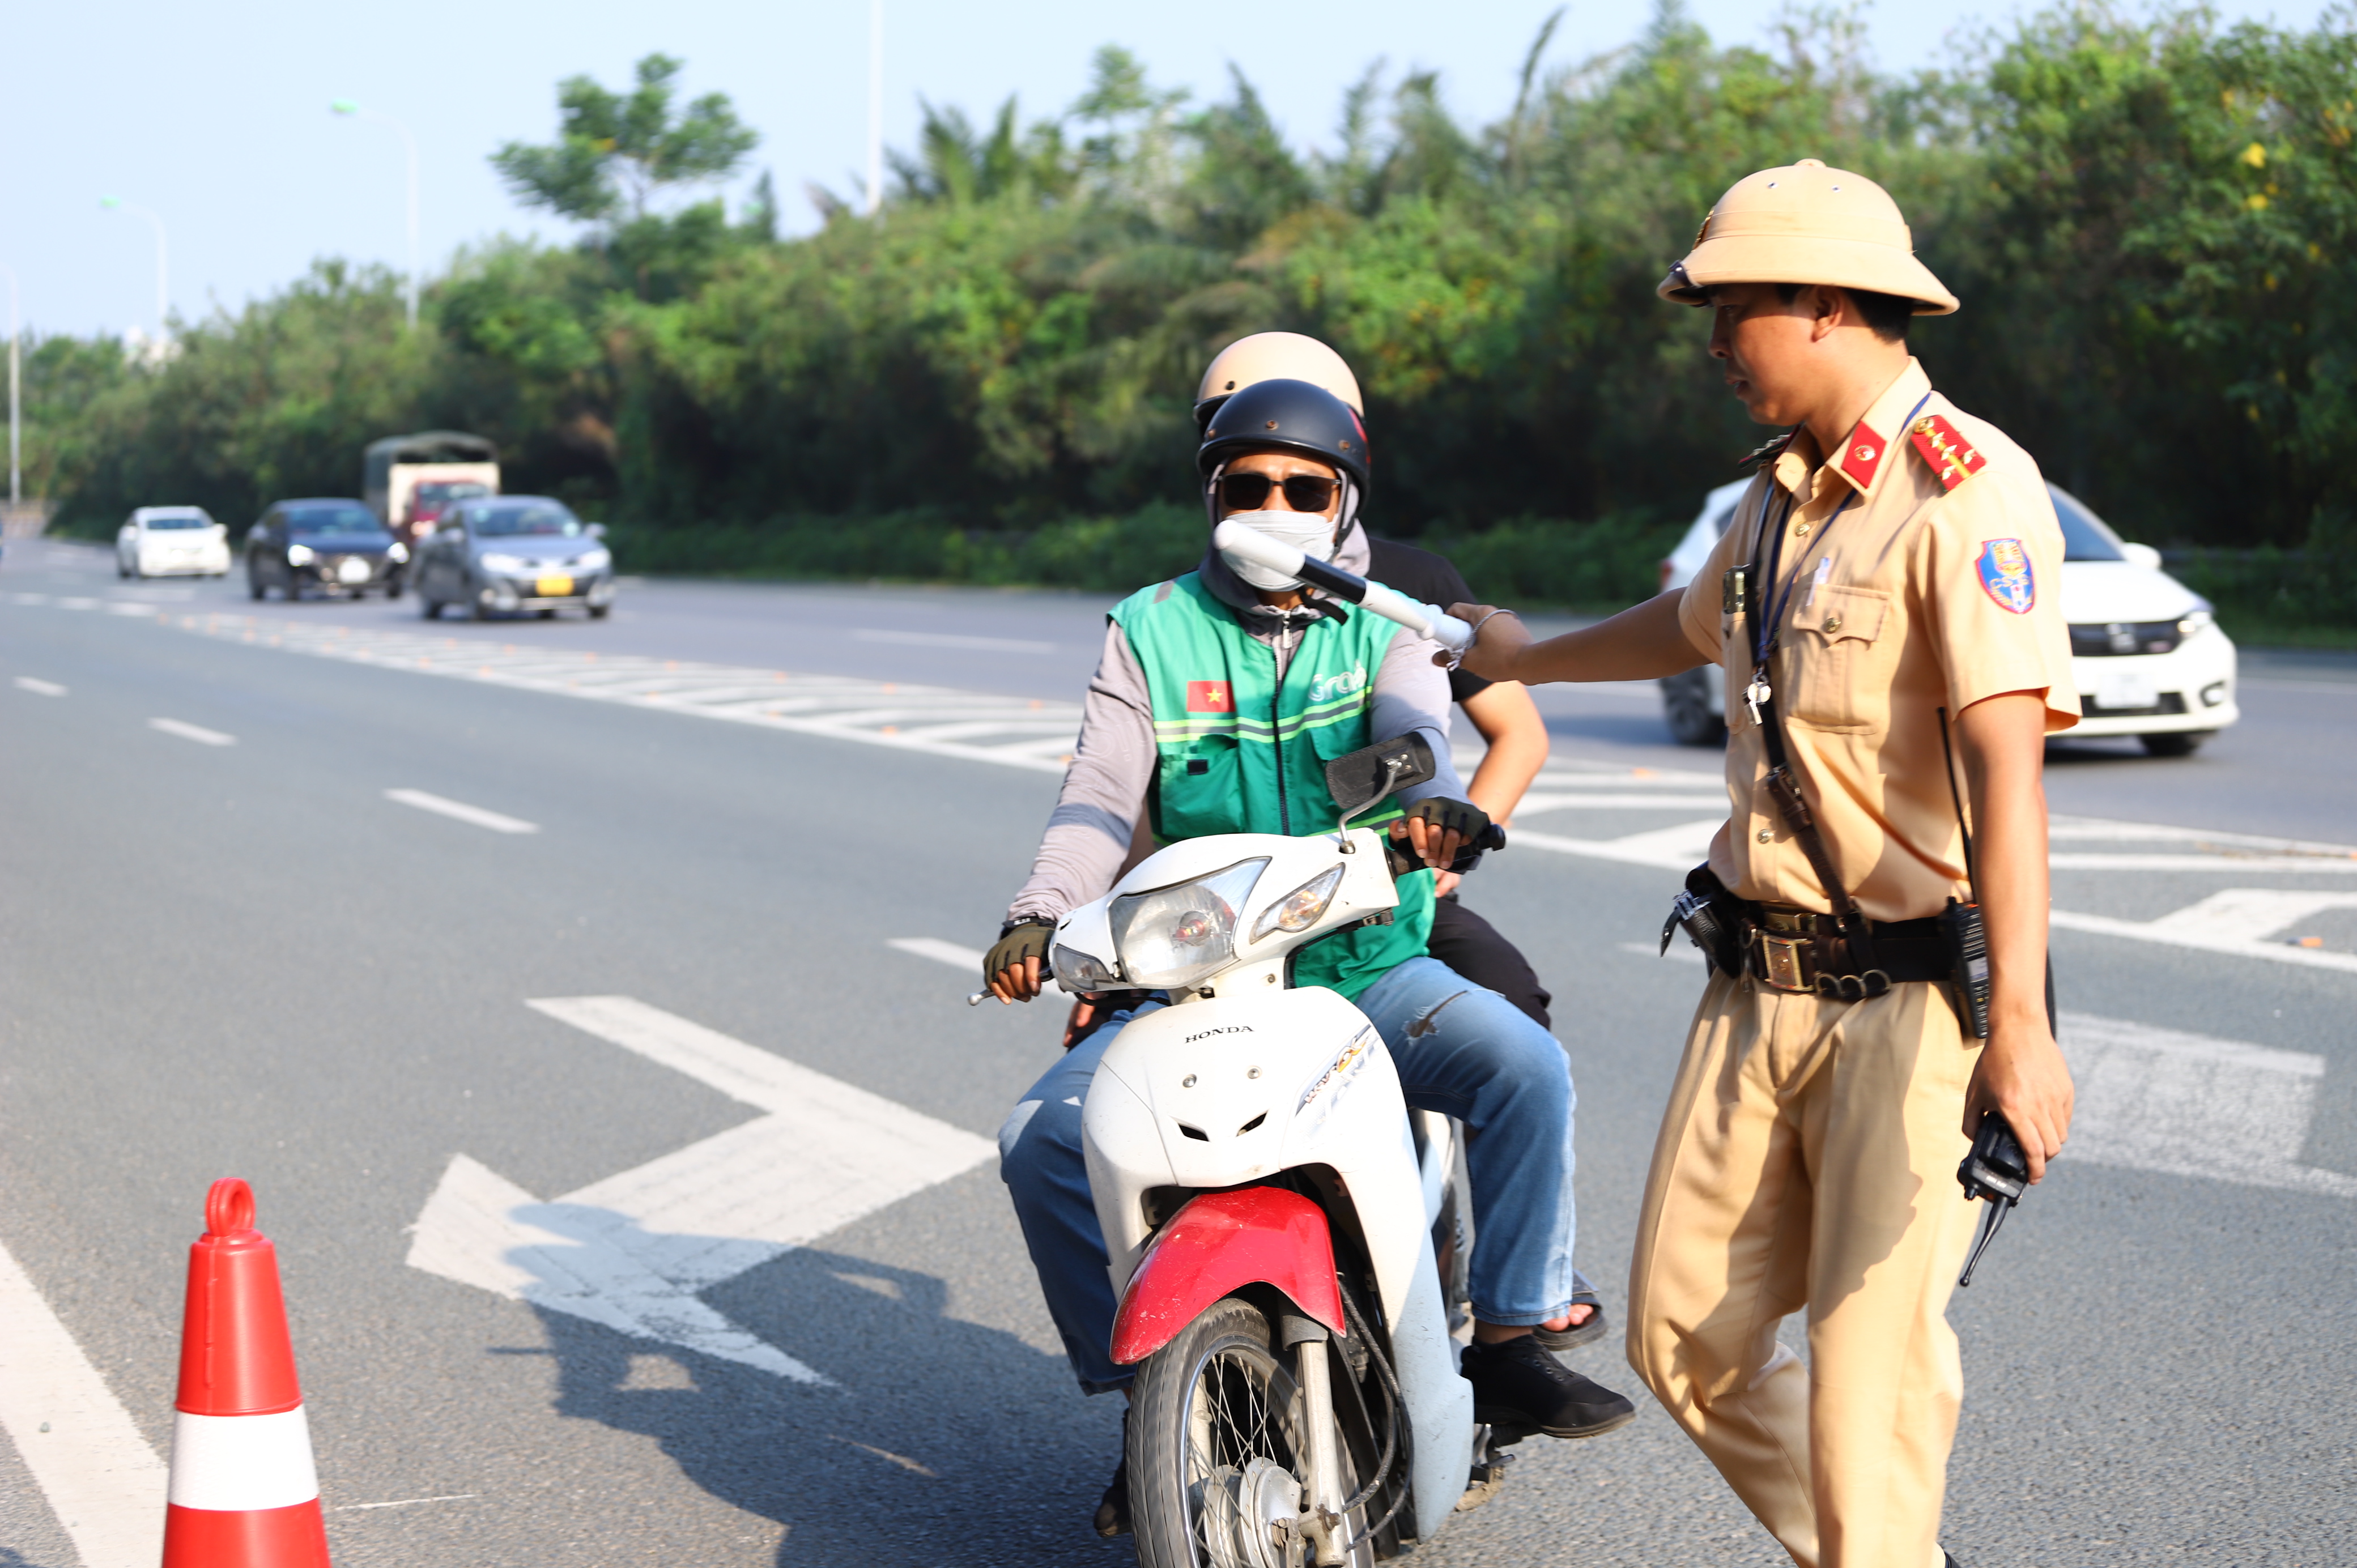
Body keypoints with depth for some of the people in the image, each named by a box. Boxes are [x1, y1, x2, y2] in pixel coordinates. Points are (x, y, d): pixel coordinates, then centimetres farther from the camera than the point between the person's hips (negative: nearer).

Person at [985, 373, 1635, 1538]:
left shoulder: (1386, 623, 6)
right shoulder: (1150, 631, 7)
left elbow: (1411, 722, -17)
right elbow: (1102, 793, -4)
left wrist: (1433, 799, -41)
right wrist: (1041, 914, -23)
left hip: (1369, 967, 0)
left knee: (1525, 1067, -26)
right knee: (1043, 1139, -18)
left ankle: (1510, 1339, -12)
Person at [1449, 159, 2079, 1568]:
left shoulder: (1966, 487, -15)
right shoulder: (1790, 489, 14)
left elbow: (2008, 760, -26)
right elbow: (1696, 627, 37)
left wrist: (2021, 1021, -35)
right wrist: (1528, 657, 53)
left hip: (1914, 997, -8)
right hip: (1764, 986, 9)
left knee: (1872, 1365, -8)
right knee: (1688, 1337, 10)